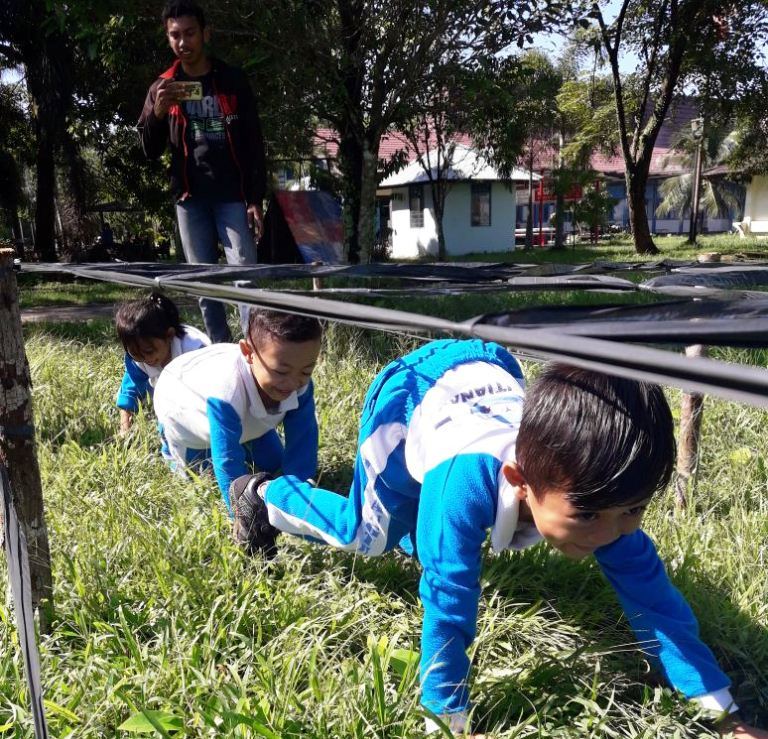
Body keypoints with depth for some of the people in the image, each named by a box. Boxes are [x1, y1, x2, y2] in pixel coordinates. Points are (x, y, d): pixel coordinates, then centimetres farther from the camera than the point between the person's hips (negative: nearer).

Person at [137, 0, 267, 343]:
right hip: (190, 199, 3)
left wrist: (256, 198, -6)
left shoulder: (232, 80, 4)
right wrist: (158, 112, -14)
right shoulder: (162, 87, 9)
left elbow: (254, 144, 2)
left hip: (232, 196, -2)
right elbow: (150, 151, 5)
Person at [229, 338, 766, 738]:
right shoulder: (468, 481, -49)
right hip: (413, 391, -4)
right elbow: (447, 602, -40)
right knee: (368, 537, 7)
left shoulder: (597, 482, -34)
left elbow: (651, 594, -25)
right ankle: (262, 495, 28)